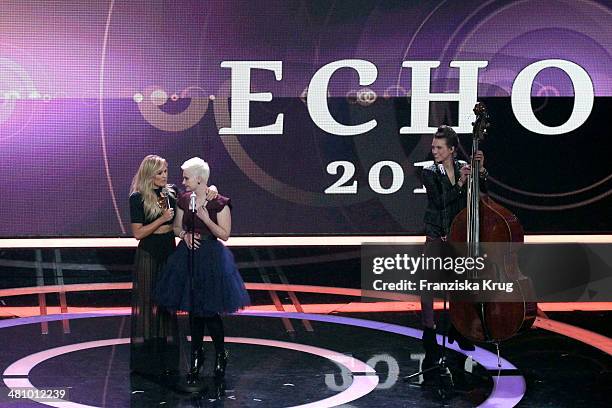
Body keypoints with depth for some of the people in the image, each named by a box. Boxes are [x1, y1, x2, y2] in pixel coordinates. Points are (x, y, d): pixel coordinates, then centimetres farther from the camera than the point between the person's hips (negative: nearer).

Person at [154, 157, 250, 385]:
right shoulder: (184, 201, 4)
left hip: (210, 258, -5)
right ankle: (196, 356, 22)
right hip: (188, 257, 5)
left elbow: (225, 234, -10)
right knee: (193, 310, 10)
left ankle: (221, 355, 17)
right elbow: (177, 227, 14)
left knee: (209, 311, -4)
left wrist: (206, 219, -22)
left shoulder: (219, 203, -12)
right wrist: (184, 234, -7)